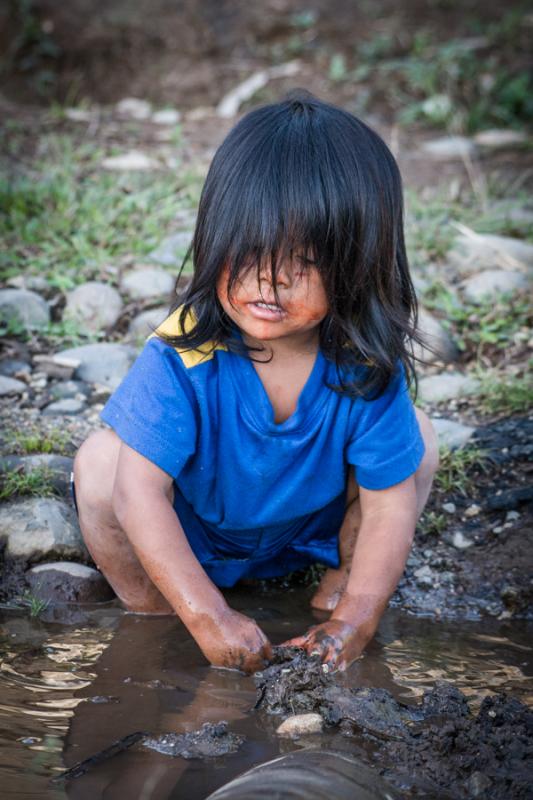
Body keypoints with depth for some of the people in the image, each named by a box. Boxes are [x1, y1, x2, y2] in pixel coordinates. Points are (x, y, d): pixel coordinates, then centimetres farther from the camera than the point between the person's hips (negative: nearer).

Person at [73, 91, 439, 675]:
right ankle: (149, 614, -2)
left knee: (415, 442, -17)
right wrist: (207, 617, -41)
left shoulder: (367, 367, -28)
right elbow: (139, 491, -37)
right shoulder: (182, 358, -34)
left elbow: (390, 500, -21)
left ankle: (338, 582, 5)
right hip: (191, 532, -2)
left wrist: (356, 617, -28)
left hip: (314, 529, 2)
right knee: (99, 462, -27)